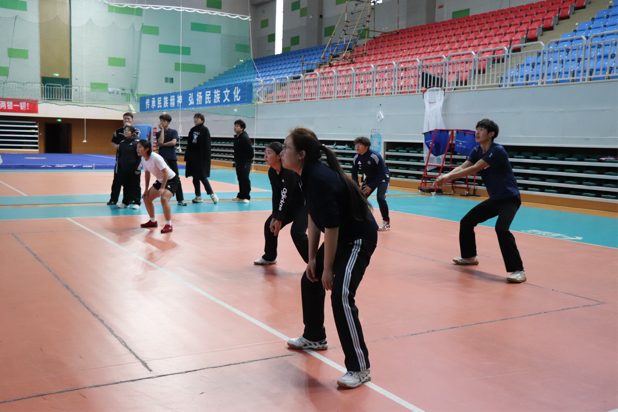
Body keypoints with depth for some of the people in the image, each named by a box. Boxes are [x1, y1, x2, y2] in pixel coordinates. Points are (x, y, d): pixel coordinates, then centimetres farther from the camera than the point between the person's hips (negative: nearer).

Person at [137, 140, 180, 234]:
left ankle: (168, 225, -19)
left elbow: (166, 173, -27)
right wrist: (146, 189, 7)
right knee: (146, 198, 9)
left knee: (164, 198, -30)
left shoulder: (155, 158, -28)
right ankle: (153, 221, 27)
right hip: (160, 180, 9)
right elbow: (147, 173, 11)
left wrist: (162, 188, -28)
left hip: (171, 180, -9)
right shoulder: (143, 159, -4)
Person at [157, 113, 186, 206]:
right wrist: (162, 130, -8)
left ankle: (180, 199, 3)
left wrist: (162, 144, -7)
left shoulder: (174, 132, 2)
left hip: (172, 158, -2)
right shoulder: (159, 133, 7)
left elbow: (173, 142, -13)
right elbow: (160, 142, -12)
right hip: (162, 158, 2)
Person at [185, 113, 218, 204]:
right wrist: (187, 156, 10)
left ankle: (212, 194, 4)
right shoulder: (192, 130, 12)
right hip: (193, 157, 7)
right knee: (195, 177, 8)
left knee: (202, 176, -7)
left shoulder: (205, 130, -7)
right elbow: (189, 144, 15)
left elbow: (207, 145, -11)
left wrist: (205, 158, -16)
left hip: (201, 157, -7)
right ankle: (198, 196, 15)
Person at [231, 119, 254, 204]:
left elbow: (250, 149, -18)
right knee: (240, 178, 13)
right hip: (238, 162, 9)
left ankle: (247, 197, -4)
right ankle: (240, 196, 22)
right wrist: (235, 160, 14)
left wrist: (250, 158, -7)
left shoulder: (245, 138, -19)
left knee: (245, 178, -9)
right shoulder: (236, 137, 9)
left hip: (245, 162, -9)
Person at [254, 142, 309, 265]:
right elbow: (276, 195, -6)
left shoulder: (289, 172, -31)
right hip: (290, 204, 8)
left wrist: (279, 220, -24)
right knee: (269, 225, 4)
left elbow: (286, 196, -29)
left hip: (305, 204, -8)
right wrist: (274, 217, -13)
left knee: (297, 232, -23)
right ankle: (269, 257, 24)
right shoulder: (272, 172, -8)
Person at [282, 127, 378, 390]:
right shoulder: (307, 176, 1)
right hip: (339, 237, 10)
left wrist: (328, 268, -19)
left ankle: (360, 368, -8)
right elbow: (314, 219, 8)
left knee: (341, 297, -18)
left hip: (359, 238, -10)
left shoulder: (320, 179, -28)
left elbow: (331, 226, -27)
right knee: (310, 281, 19)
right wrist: (312, 258, 9)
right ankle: (314, 337, 41)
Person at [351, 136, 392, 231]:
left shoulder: (375, 156, -31)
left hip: (382, 177, -6)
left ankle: (386, 223, -11)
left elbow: (382, 173, -26)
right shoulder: (357, 158, -13)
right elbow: (354, 173, 1)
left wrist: (371, 186, -27)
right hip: (369, 178, 6)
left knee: (380, 198, -24)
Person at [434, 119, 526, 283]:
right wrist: (446, 176, -28)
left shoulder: (497, 151, -23)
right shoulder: (477, 151, 2)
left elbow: (474, 169, -30)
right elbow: (462, 167, -10)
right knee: (466, 222, 11)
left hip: (509, 198, -9)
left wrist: (450, 177, -32)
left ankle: (518, 270, -23)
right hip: (494, 199, 9)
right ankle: (470, 256, 33)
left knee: (501, 228, -30)